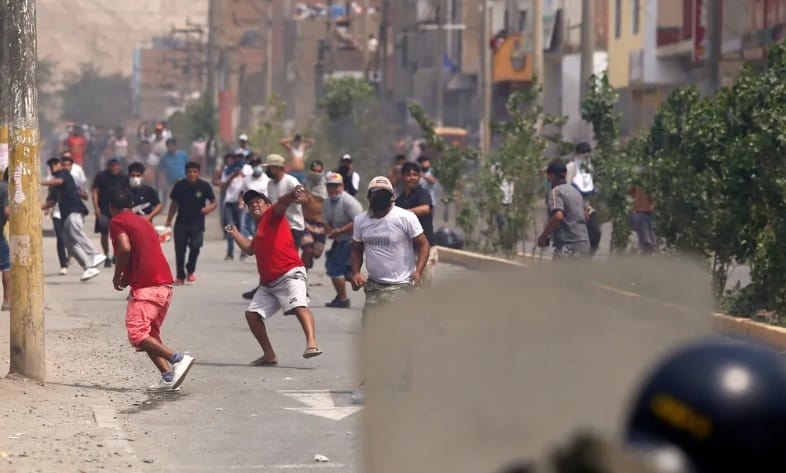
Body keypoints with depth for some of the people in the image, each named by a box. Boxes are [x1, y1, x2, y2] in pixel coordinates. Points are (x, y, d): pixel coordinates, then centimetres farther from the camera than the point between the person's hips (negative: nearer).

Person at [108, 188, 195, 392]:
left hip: (145, 287, -8)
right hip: (165, 285, 8)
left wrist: (117, 276, -2)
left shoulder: (117, 222, 1)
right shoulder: (144, 222, 25)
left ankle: (178, 358, -25)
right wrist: (129, 275, 23)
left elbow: (125, 248, -15)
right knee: (149, 334, 15)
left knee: (137, 334, -10)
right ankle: (169, 376, 2)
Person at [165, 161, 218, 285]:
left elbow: (214, 203, -1)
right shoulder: (180, 185, -1)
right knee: (179, 249, 1)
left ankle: (190, 270, 9)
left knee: (195, 246, -17)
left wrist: (209, 208, -23)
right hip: (181, 223, 2)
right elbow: (174, 203, 9)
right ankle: (180, 276, 16)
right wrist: (169, 219, 6)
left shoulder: (204, 186, -6)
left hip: (197, 224, -2)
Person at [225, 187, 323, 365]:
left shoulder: (272, 215, 4)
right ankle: (269, 355, 9)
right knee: (252, 314, 5)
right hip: (268, 283, 10)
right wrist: (235, 234, 47)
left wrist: (291, 196, -41)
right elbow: (250, 249, 43)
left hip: (290, 275, -10)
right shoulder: (260, 227, 27)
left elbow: (281, 204, -20)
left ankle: (312, 344, -45)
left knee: (299, 307, -28)